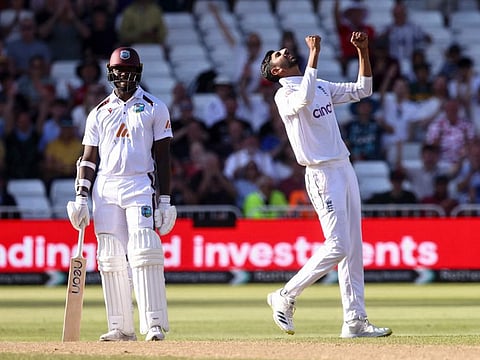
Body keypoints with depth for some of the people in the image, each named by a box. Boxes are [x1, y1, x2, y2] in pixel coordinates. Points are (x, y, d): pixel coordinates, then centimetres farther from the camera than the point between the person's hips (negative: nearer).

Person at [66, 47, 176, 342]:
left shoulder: (155, 108, 7)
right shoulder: (99, 113, 14)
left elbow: (162, 157, 3)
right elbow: (89, 158, 13)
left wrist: (164, 200, -4)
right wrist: (81, 197, 3)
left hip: (140, 186, -3)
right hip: (105, 188, 3)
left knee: (143, 254, -15)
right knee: (111, 259, 0)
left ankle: (154, 324, -17)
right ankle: (121, 327, 4)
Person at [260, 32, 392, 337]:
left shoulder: (322, 86, 17)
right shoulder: (284, 95, -8)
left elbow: (362, 90, 20)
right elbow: (304, 99, -31)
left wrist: (363, 51, 10)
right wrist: (315, 54, -28)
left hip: (345, 169, 8)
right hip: (322, 174, -8)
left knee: (353, 247, 5)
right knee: (338, 246, -13)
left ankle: (355, 321, 6)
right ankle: (285, 297, 1)